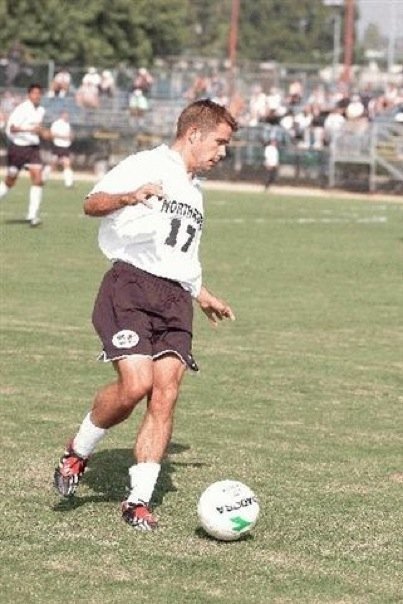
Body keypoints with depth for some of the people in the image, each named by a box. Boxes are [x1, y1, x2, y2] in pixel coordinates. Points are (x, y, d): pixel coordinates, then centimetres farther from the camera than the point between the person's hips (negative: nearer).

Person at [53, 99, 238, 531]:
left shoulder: (194, 191, 28)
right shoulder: (146, 165, 2)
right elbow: (92, 203, -10)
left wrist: (203, 296, 49)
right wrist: (129, 197, -30)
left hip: (174, 299, 7)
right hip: (131, 286, -7)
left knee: (165, 395, -8)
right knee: (135, 385, -21)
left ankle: (139, 500, -3)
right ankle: (77, 453, 5)